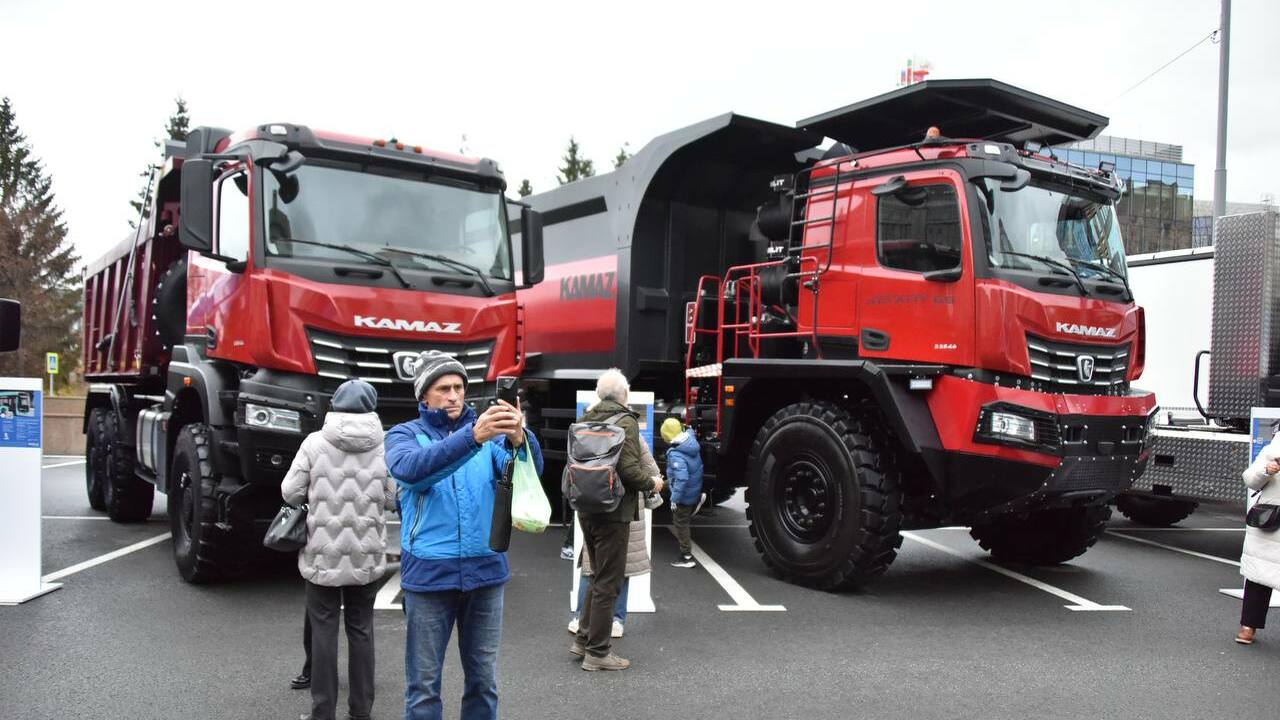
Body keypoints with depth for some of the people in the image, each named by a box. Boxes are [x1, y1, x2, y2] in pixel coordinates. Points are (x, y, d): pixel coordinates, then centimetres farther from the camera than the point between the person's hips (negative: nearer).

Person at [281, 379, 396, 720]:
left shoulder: (315, 442, -7)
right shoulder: (384, 446, -3)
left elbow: (290, 492, -5)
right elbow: (392, 499, -1)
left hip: (323, 553, -1)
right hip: (367, 555, 2)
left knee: (324, 630, 7)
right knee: (361, 629, 12)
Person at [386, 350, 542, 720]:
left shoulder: (489, 432, 6)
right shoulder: (405, 434, 1)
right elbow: (409, 468, -22)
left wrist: (518, 439, -34)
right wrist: (472, 436, -35)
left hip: (485, 570, 2)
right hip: (429, 573, -2)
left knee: (483, 679, 13)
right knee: (424, 683, 7)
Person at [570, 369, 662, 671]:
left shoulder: (586, 420, 10)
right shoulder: (625, 422, -15)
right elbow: (629, 469, -22)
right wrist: (652, 483, -5)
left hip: (587, 509, 8)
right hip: (613, 511, -8)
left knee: (598, 576, 22)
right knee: (608, 583, 2)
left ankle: (584, 639, 27)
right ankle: (598, 652, 9)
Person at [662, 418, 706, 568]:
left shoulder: (675, 454, -32)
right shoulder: (692, 441, -9)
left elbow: (681, 478, -36)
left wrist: (675, 498, -27)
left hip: (685, 494, -8)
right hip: (696, 489, 8)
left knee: (680, 523, 6)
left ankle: (686, 557, 14)